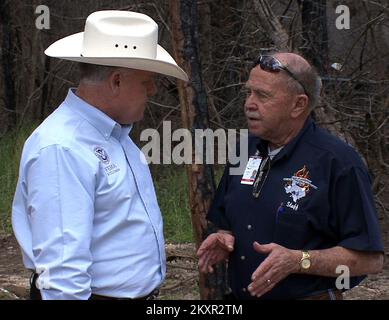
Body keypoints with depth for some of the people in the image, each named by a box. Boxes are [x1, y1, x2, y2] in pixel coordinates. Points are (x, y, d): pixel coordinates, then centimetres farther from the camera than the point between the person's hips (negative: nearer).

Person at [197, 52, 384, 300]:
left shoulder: (338, 162, -17)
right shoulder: (246, 149, 3)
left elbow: (371, 259, -18)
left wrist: (298, 261, -28)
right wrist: (223, 238, -6)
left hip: (309, 295, -6)